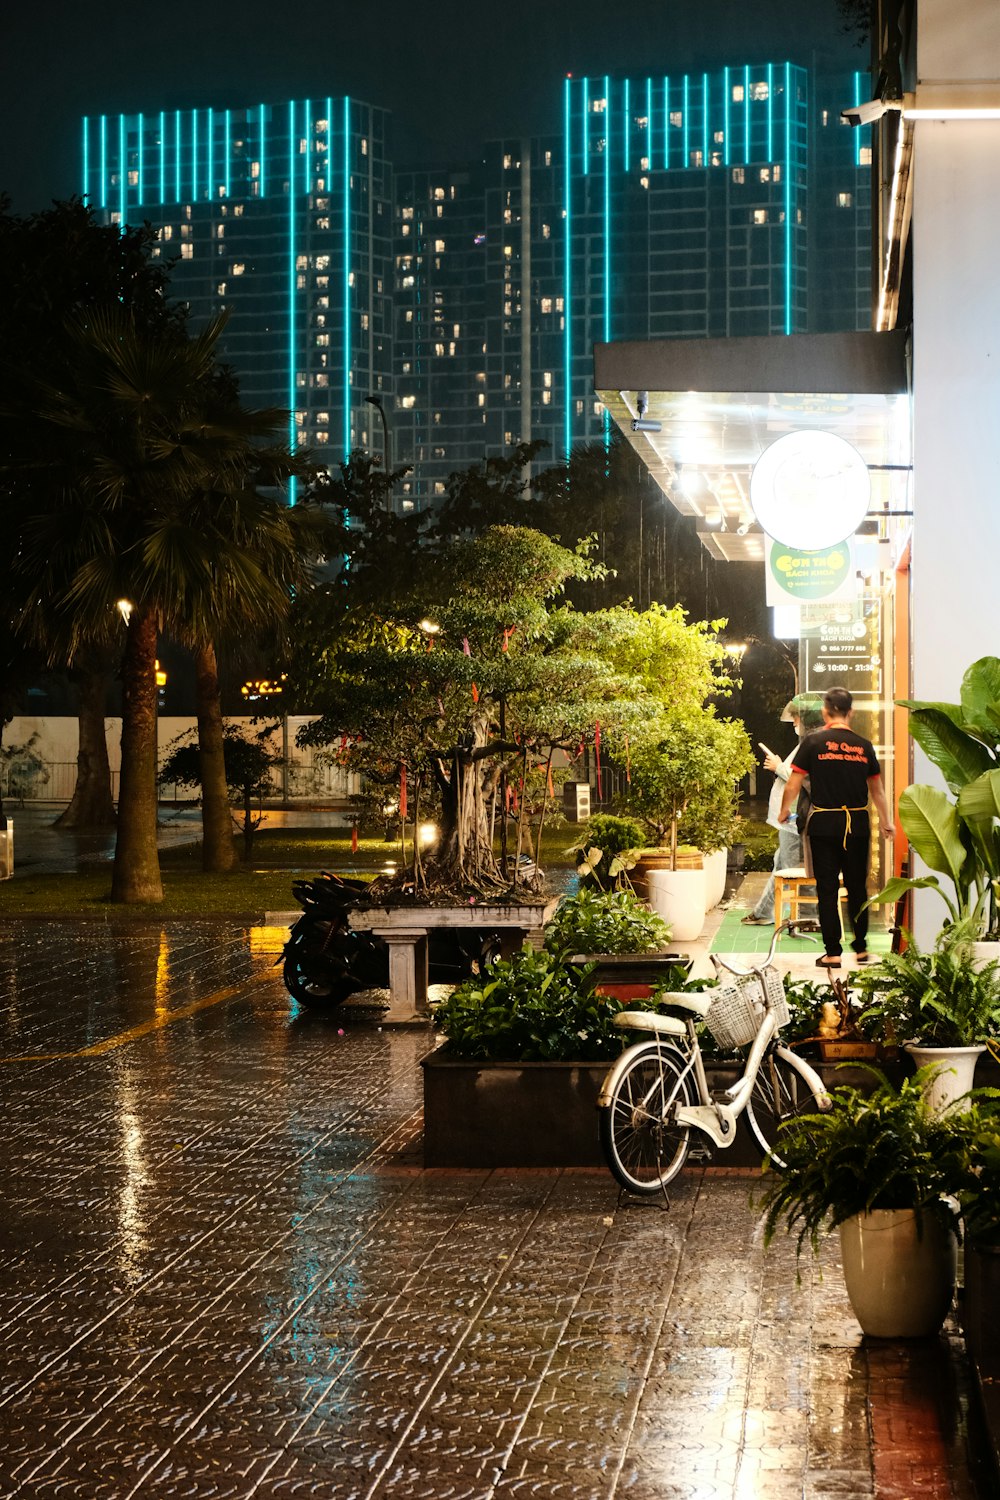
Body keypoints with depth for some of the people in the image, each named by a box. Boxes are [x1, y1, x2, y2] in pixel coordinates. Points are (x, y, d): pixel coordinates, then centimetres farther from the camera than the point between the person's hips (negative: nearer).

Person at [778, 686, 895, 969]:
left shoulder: (813, 742, -5)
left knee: (827, 889, 3)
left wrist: (784, 811, 14)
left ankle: (832, 953, 3)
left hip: (824, 823, -2)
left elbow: (792, 785, -5)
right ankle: (861, 948, 20)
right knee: (857, 887, 13)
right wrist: (887, 823, 28)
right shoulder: (864, 746, 4)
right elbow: (877, 790, 14)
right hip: (857, 824, 2)